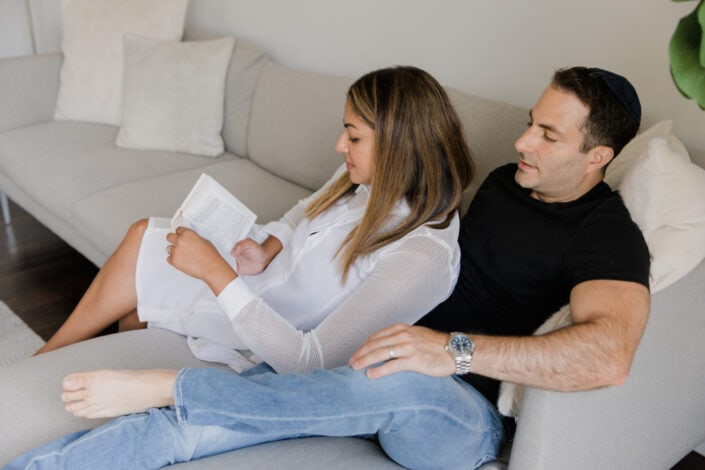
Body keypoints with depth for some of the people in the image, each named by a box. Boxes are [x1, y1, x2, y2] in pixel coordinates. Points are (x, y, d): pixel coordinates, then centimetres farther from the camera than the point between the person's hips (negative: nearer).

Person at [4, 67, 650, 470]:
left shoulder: (608, 235, -11)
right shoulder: (505, 182, 12)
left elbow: (608, 355, -29)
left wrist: (454, 349, -36)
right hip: (385, 354, 6)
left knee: (403, 384, -42)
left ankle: (164, 384, -25)